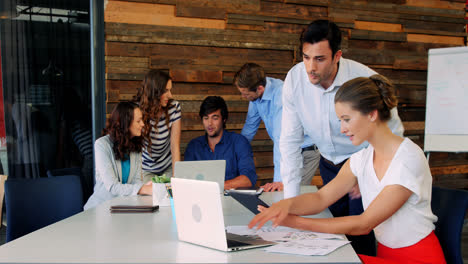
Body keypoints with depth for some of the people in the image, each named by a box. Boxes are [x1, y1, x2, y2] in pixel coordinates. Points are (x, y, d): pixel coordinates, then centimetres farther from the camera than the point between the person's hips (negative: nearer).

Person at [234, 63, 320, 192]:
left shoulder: (281, 94, -30)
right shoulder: (255, 94, -6)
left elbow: (281, 139, -35)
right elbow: (250, 126, 9)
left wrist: (280, 180, -38)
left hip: (306, 151, -7)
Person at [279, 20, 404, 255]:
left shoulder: (366, 80, -25)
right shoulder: (295, 79, -16)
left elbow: (393, 134, -11)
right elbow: (290, 140, -12)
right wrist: (290, 199, -15)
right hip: (328, 164, 3)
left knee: (360, 237, -8)